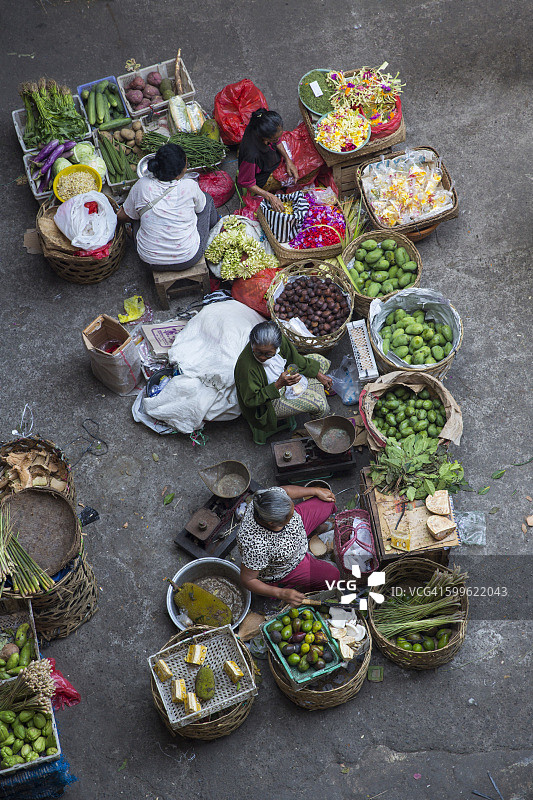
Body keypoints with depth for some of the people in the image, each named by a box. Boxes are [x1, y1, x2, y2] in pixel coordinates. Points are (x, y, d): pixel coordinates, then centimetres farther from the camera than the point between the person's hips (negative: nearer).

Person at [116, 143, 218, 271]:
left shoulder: (142, 186, -14)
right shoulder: (189, 186, -19)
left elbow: (122, 217, 1)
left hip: (150, 260, 2)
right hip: (188, 259, -1)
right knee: (207, 198, 19)